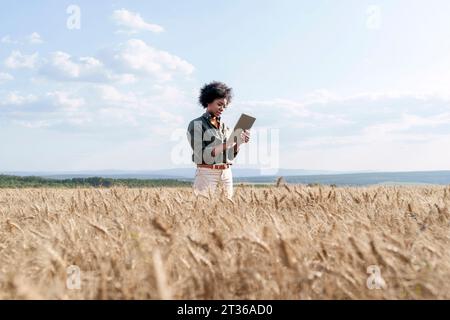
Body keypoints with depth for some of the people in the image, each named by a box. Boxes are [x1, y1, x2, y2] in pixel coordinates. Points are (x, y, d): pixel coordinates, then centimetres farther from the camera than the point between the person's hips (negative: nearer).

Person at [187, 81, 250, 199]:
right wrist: (227, 143, -20)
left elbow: (230, 156, 12)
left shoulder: (224, 126, 15)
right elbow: (202, 155, -14)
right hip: (207, 175, -6)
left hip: (227, 175, 6)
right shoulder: (196, 124, -3)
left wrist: (239, 143, -6)